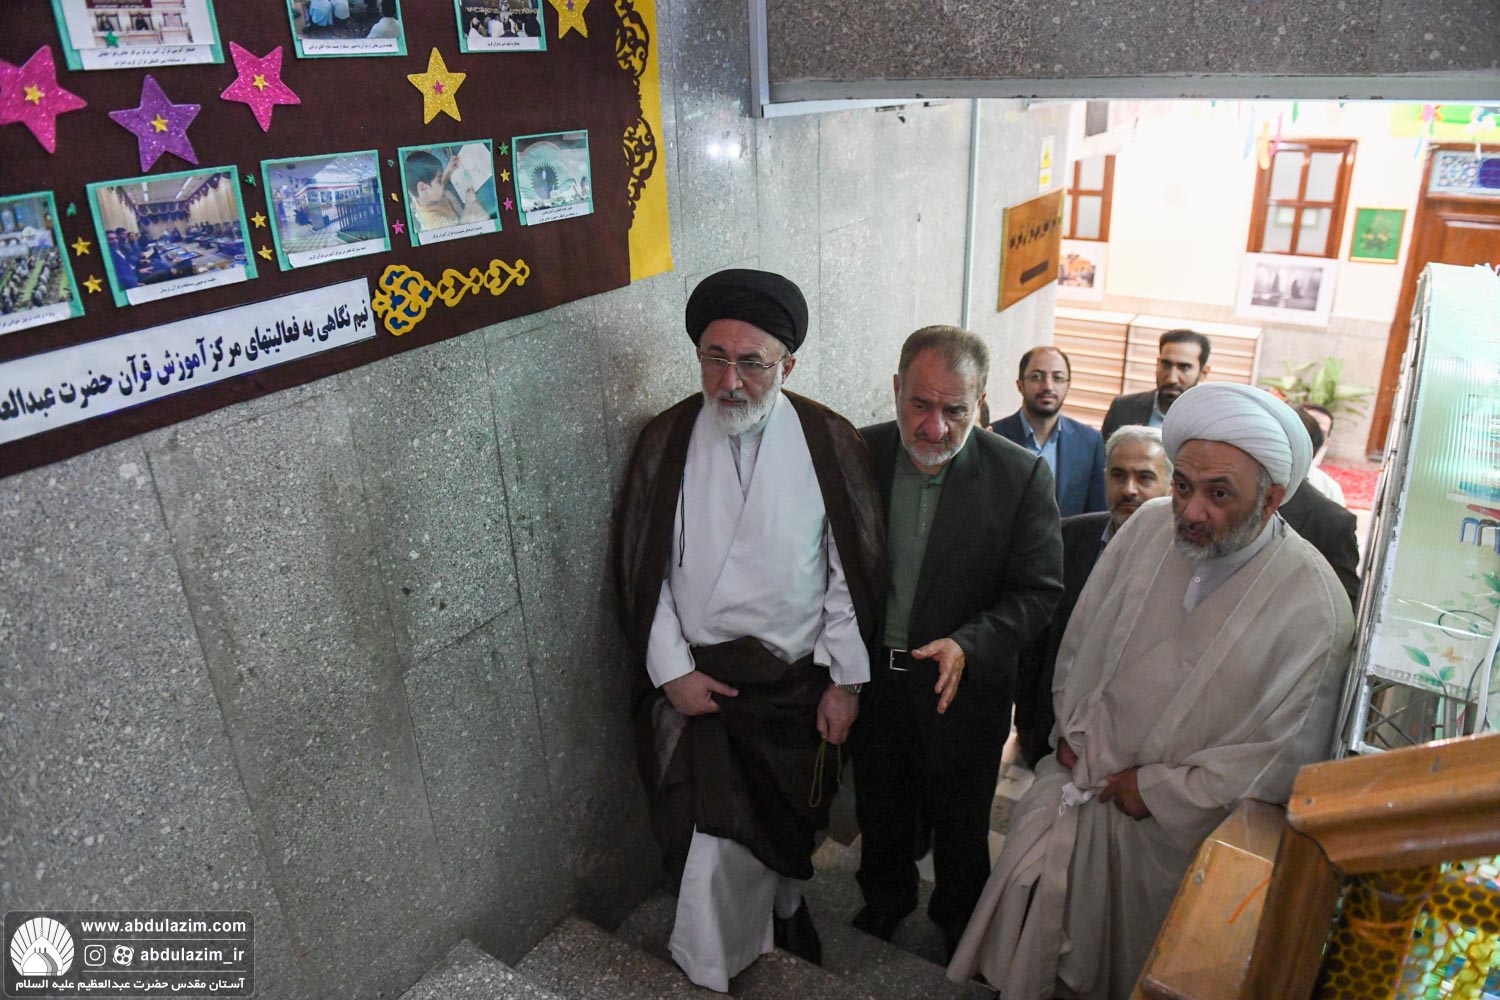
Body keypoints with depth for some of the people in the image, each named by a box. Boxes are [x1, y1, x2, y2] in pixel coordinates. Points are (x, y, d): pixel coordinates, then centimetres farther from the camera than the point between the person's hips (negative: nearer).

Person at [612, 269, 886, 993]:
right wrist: (671, 669, -7)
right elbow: (640, 570, -2)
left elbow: (852, 573, -4)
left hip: (800, 682, 1)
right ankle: (711, 979, 27)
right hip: (696, 682, 0)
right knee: (711, 844, -1)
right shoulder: (664, 443, -7)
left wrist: (845, 681, -4)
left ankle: (785, 908, 53)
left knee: (792, 823, 21)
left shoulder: (831, 443, -9)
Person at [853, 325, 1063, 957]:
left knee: (960, 827, 21)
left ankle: (959, 926, 50)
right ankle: (885, 900, 55)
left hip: (962, 692, -2)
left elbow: (1038, 590, -13)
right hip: (870, 680, 2)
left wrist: (967, 645, -28)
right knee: (879, 810, 26)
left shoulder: (1021, 475, -16)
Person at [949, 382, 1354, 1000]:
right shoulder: (1148, 527, -8)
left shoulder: (1311, 602, -20)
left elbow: (1289, 757, -18)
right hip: (1079, 781, 3)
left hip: (1173, 832, -3)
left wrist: (1159, 788, -14)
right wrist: (1073, 732, 1)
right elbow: (1080, 639, 6)